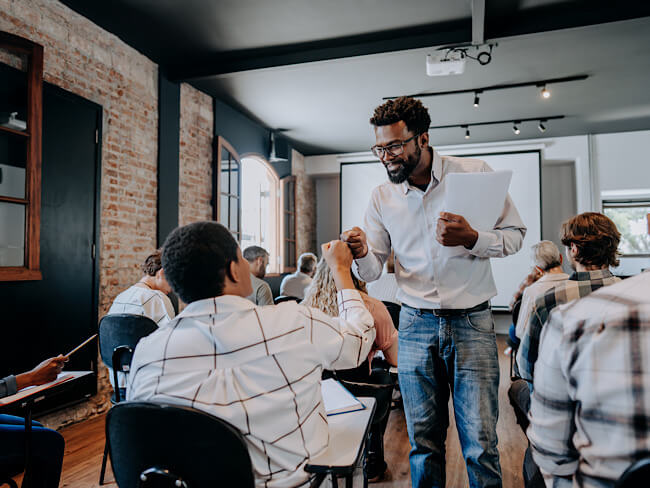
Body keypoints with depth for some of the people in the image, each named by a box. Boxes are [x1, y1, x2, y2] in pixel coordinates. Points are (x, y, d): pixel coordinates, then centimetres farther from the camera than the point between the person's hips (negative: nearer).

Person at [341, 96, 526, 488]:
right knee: (423, 441, 12)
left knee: (480, 443, 4)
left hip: (472, 324, -2)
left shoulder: (475, 172, -3)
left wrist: (471, 239, -19)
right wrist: (361, 254, -17)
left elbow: (515, 235, 1)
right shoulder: (382, 197, 4)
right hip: (416, 326, 2)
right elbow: (373, 270, 6)